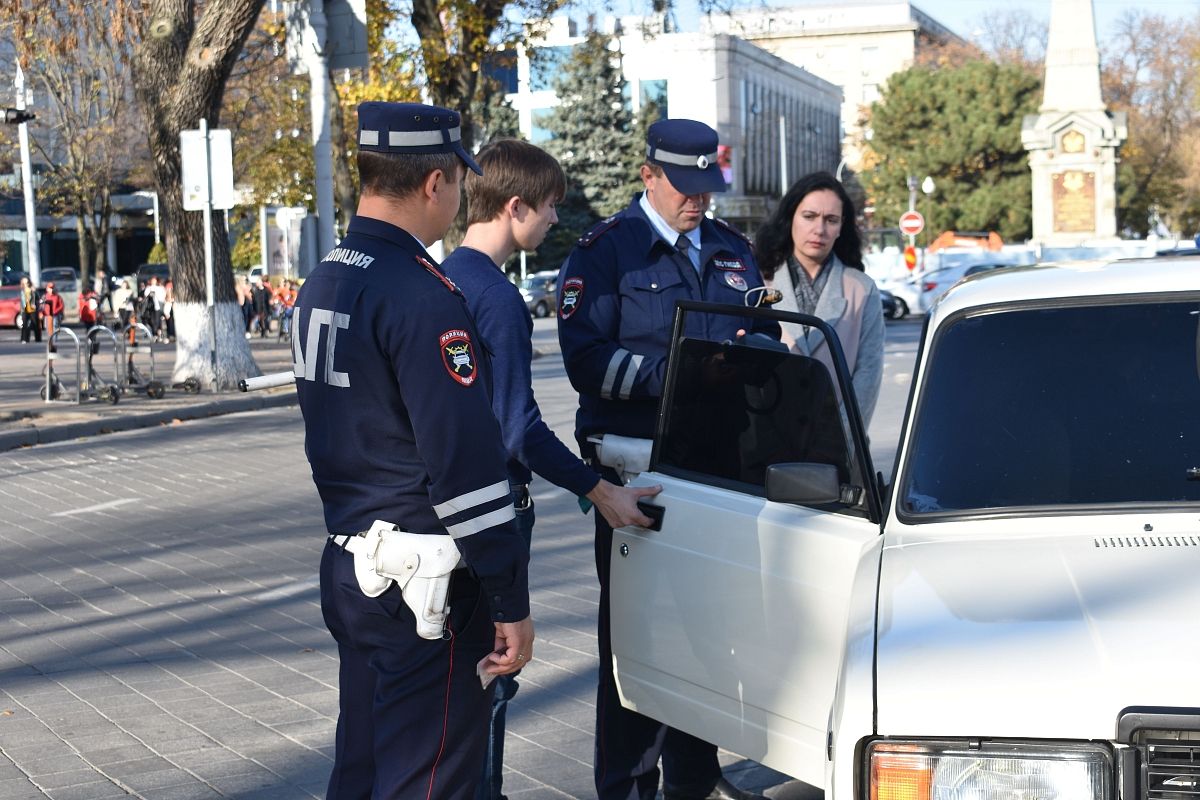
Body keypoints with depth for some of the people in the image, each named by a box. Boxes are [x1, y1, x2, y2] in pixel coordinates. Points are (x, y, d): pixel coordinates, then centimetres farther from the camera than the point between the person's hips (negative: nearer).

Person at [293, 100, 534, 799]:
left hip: (350, 565, 9)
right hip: (423, 586, -9)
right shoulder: (423, 296, -19)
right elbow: (466, 461, -21)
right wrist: (511, 602, -17)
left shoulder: (323, 283, 11)